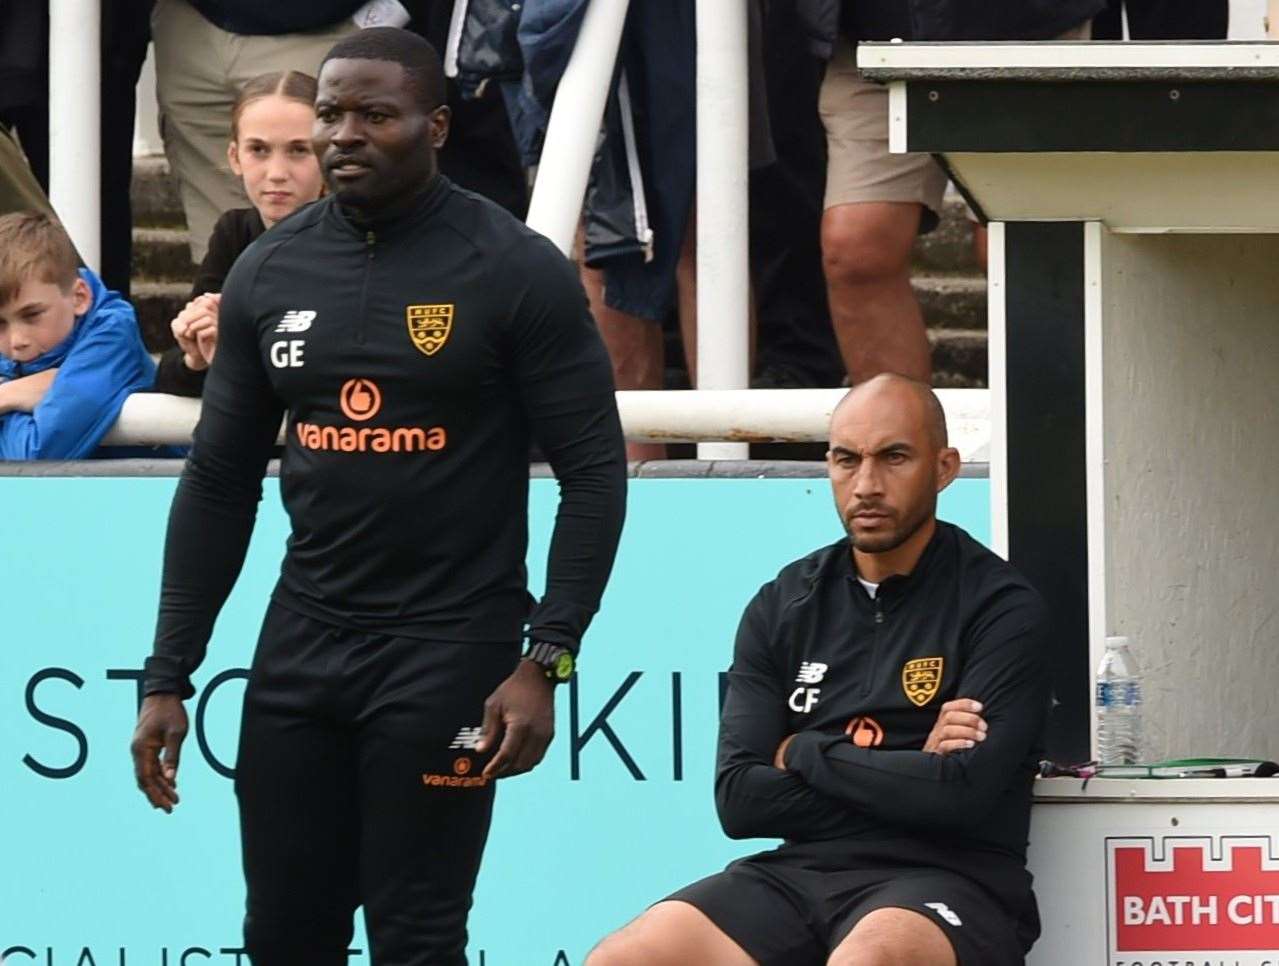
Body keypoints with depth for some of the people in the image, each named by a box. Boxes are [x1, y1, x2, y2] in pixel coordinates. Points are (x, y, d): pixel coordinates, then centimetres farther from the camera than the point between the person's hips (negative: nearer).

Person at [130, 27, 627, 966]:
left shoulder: (515, 271, -9)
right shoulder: (270, 272, 5)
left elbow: (594, 472, -8)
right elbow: (219, 484, 11)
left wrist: (547, 659, -16)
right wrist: (168, 677, 7)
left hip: (448, 648, -5)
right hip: (303, 641, 5)